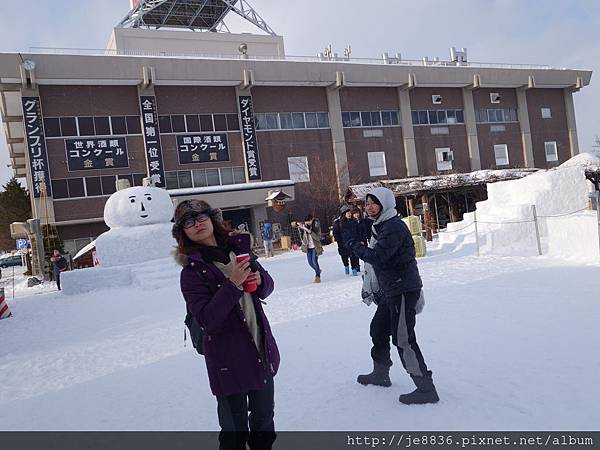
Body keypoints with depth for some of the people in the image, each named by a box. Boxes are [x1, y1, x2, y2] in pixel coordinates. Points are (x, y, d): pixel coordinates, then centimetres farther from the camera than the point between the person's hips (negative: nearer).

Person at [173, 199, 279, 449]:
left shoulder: (238, 248, 1)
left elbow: (267, 286, 11)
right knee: (234, 429, 8)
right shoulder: (191, 272, -13)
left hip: (262, 350, 5)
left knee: (264, 419, 22)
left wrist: (259, 280, -11)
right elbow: (206, 319, -21)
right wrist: (233, 285, -27)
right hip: (228, 360, -5)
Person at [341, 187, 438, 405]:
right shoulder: (380, 226, 14)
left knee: (403, 338, -9)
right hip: (390, 290, 11)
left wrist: (353, 242, -18)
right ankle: (380, 374, 40)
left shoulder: (394, 227, -18)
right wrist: (370, 287, 20)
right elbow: (375, 260, 19)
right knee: (378, 329, 22)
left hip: (404, 290, -11)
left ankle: (426, 389, -1)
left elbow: (377, 257, -27)